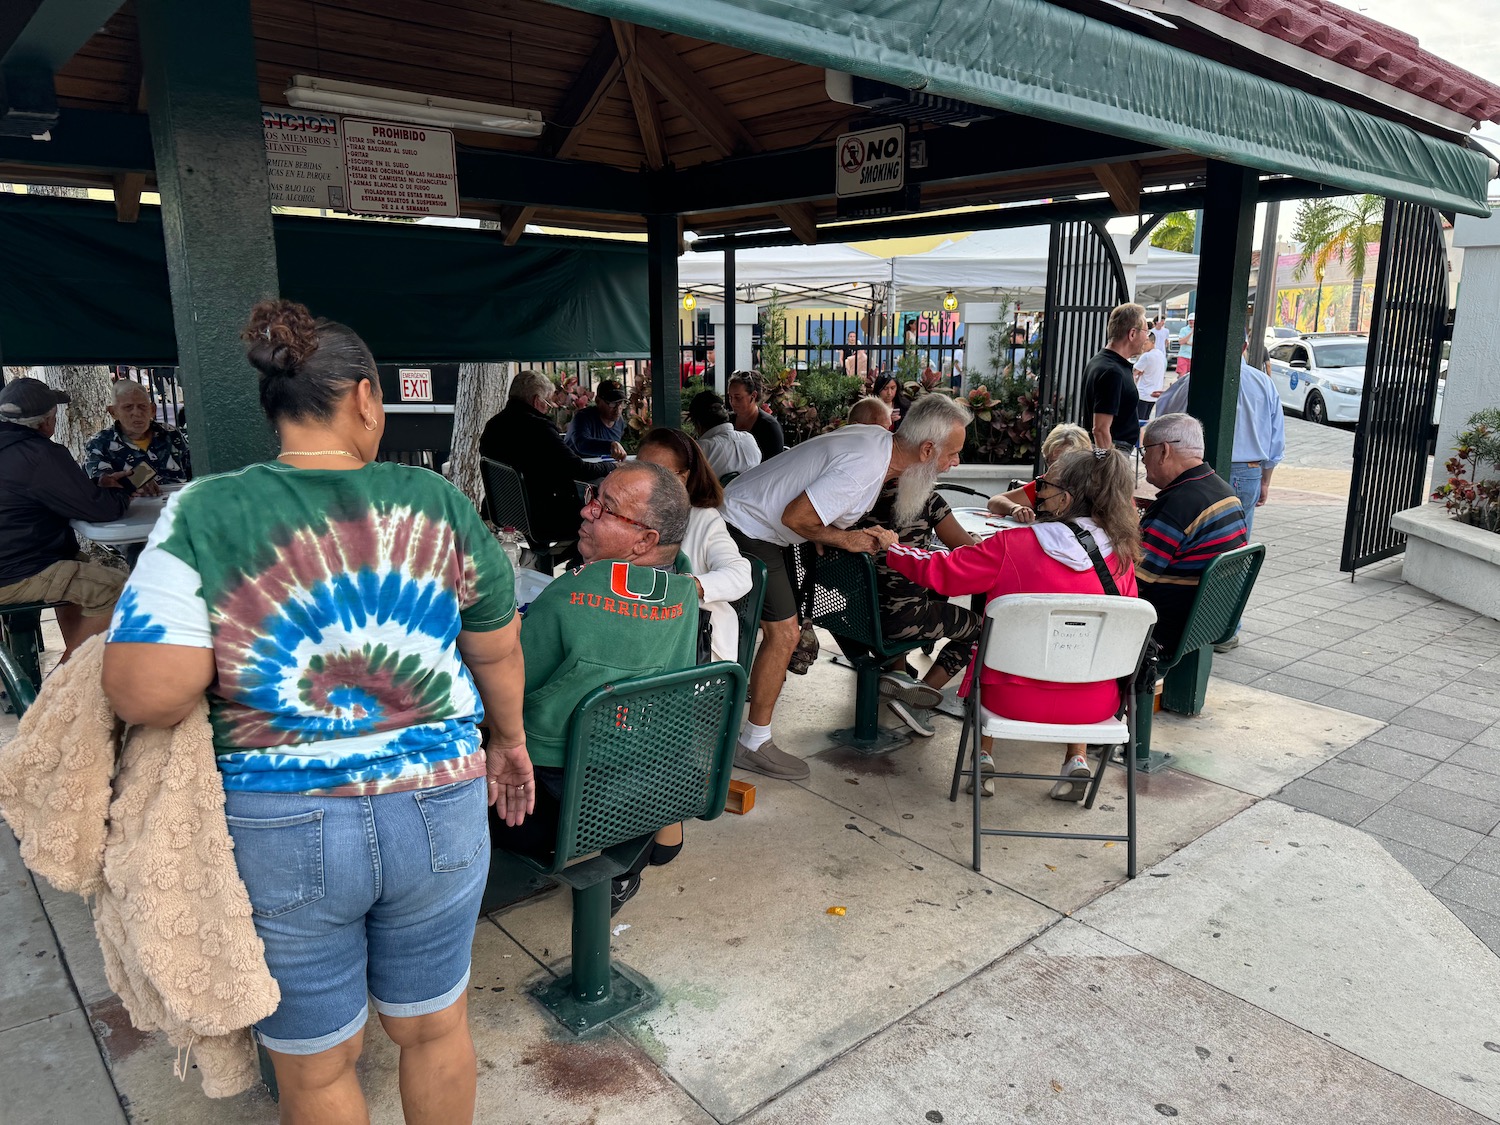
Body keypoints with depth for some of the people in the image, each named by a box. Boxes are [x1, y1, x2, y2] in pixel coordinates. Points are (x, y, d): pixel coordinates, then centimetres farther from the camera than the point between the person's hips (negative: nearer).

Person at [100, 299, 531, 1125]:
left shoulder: (204, 514, -12)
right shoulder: (436, 503, -7)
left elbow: (145, 694, -21)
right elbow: (498, 652, 3)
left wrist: (221, 666, 1)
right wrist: (507, 741, 20)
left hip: (279, 832, -1)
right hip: (437, 814, 1)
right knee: (434, 1027, 25)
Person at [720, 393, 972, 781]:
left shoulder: (879, 439, -1)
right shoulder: (864, 467, -30)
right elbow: (796, 517, -28)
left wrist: (863, 535, -6)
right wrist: (846, 539, -13)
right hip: (747, 528, -10)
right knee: (783, 632, -9)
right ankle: (753, 745, 3)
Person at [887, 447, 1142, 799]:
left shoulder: (1011, 545, -14)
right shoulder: (1121, 556, -6)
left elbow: (940, 571, -5)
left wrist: (889, 549, 13)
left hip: (1016, 700, -2)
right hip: (1094, 705, 2)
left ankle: (985, 757, 24)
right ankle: (1076, 759, 24)